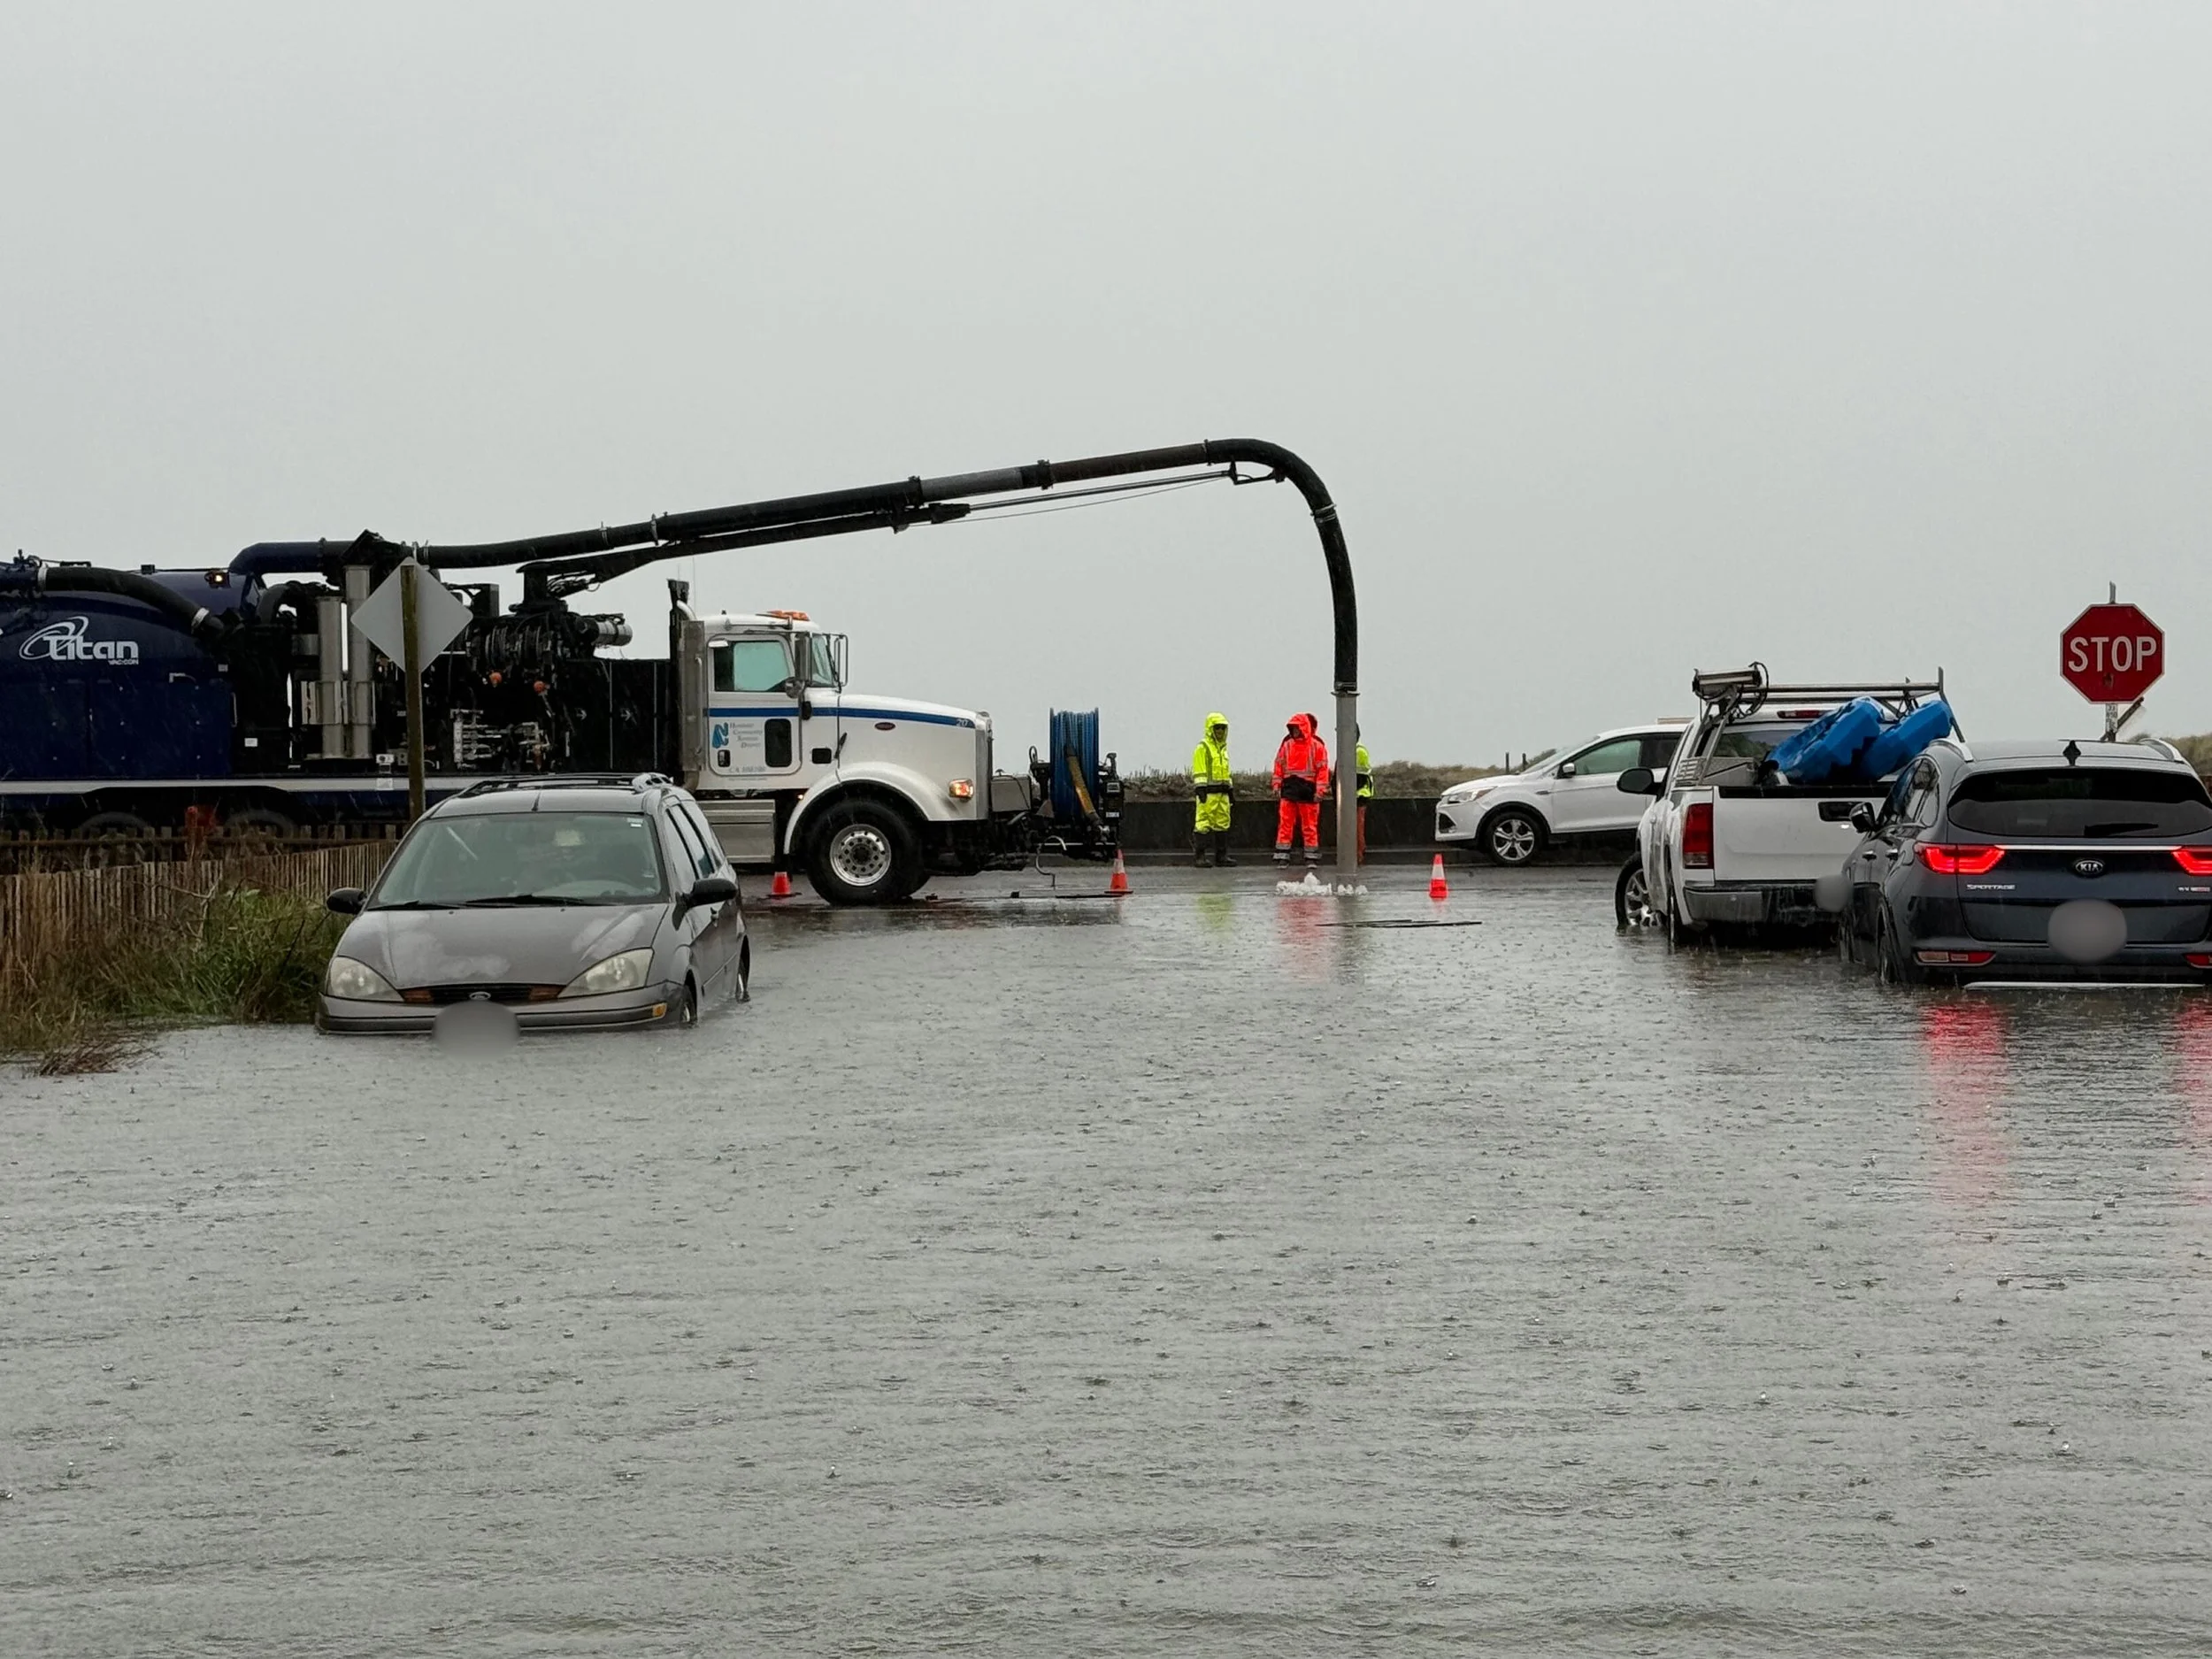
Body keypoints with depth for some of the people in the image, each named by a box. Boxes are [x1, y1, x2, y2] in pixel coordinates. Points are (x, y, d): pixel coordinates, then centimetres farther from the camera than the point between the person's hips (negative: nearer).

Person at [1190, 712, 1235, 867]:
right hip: (1208, 792, -8)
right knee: (1204, 823, -9)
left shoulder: (1223, 748, 20)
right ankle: (1199, 856, -8)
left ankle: (1221, 856, 11)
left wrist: (1231, 789, 24)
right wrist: (1200, 789, -18)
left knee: (1222, 823, 7)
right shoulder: (1203, 747, -5)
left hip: (1222, 793, 8)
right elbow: (1199, 771, -10)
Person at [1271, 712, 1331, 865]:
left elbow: (1322, 769, -4)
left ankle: (1311, 858, 11)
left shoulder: (1316, 746, -2)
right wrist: (1277, 784, 5)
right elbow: (1279, 765, 14)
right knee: (1285, 824, -1)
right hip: (1289, 789, 3)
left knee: (1310, 826, 4)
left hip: (1308, 789, -3)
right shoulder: (1286, 745, 10)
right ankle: (1282, 856, 2)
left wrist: (1320, 790, -10)